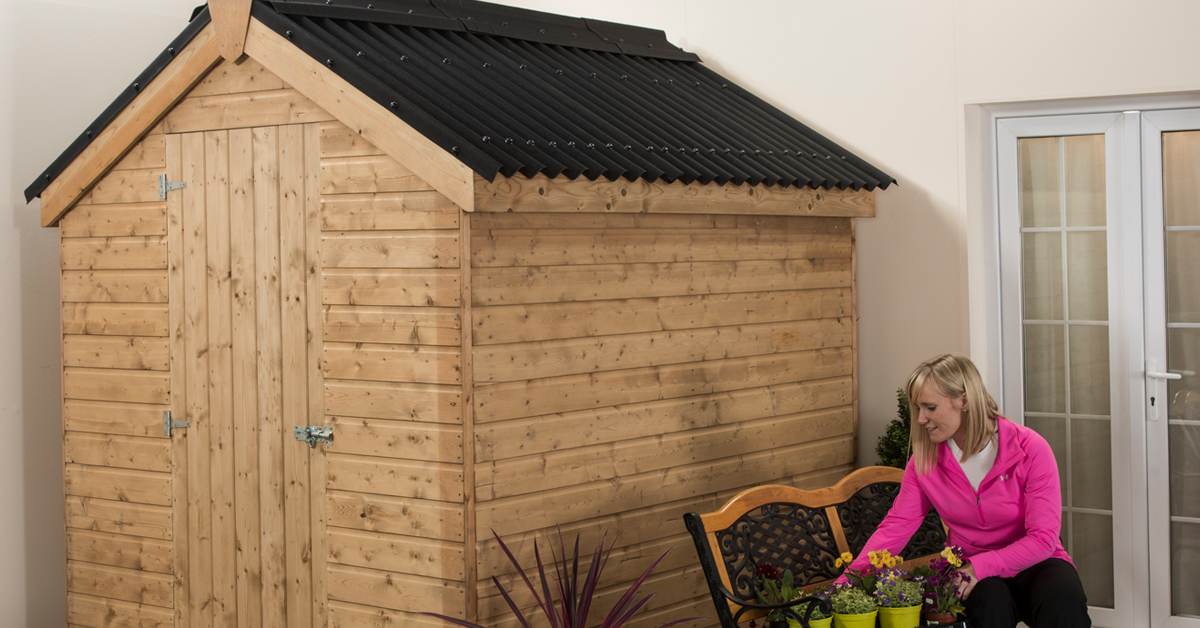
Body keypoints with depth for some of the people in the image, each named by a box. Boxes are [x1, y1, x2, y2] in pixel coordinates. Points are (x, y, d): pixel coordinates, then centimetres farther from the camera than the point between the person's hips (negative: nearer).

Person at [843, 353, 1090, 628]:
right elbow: (896, 526, -4)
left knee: (1063, 600, -37)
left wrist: (980, 566, -29)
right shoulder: (925, 460, -3)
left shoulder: (1030, 449, -14)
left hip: (1033, 565, -2)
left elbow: (1043, 538, -17)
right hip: (972, 574, 2)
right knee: (988, 601, -35)